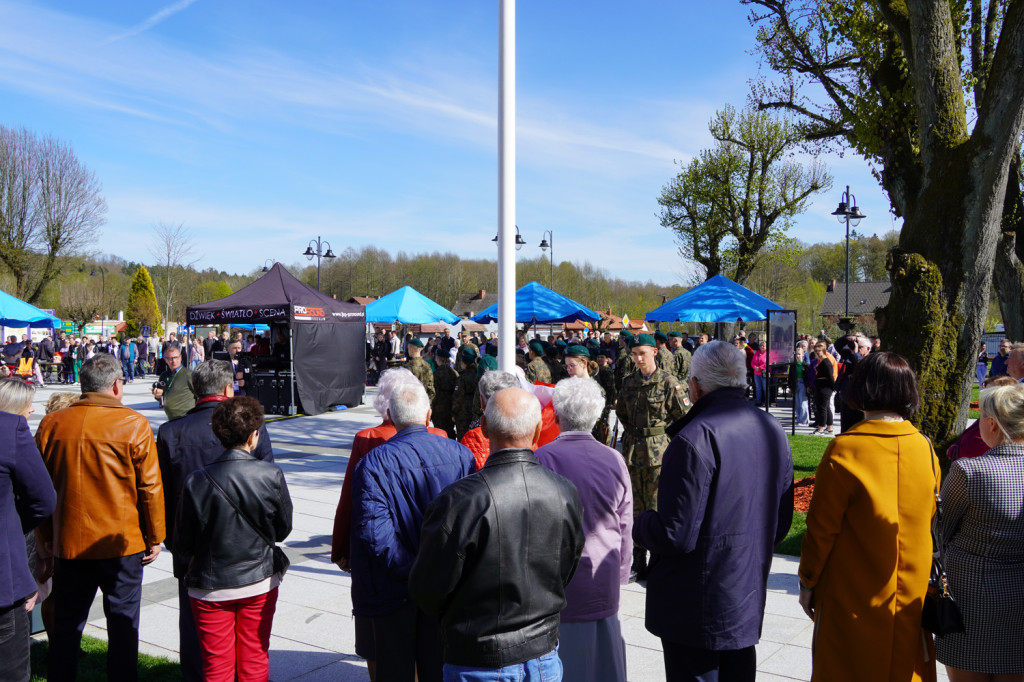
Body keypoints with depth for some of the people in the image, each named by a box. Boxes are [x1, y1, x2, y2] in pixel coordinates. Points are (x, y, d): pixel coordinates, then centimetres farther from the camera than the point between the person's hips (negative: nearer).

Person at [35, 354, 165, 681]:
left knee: (66, 624, 16)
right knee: (122, 621, 8)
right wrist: (154, 537, 2)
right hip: (123, 543, -3)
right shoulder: (134, 424, -11)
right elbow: (150, 486, -8)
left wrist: (47, 535, 18)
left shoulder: (51, 424, -1)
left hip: (68, 543, 3)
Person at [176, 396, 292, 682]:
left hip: (210, 587, -1)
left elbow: (183, 544, -7)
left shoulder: (196, 482, -17)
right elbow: (283, 529, -3)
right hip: (260, 582, 1)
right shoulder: (272, 476, -16)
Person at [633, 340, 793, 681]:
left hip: (697, 609, -8)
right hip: (749, 601, 8)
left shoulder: (696, 438, -23)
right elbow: (781, 522, 11)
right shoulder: (772, 429, 4)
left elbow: (676, 534, -24)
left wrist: (637, 524, -5)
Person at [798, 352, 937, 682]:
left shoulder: (845, 449, -18)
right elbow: (932, 524, 6)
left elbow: (822, 527, -14)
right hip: (912, 595, 5)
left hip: (853, 601, -4)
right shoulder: (925, 448, -4)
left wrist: (808, 581, -2)